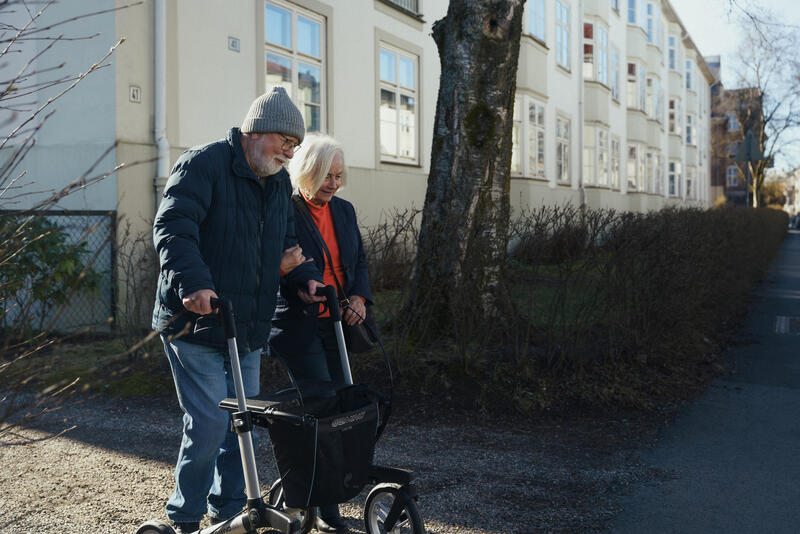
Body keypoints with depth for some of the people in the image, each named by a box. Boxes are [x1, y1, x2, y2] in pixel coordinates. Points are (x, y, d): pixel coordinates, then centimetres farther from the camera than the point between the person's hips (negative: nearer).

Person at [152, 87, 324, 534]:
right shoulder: (204, 164, -11)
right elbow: (173, 228, -23)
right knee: (210, 424, -9)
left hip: (249, 328, 8)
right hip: (196, 324, -8)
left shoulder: (280, 182, 14)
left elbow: (286, 243, 23)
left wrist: (305, 277, 4)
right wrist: (194, 282, -38)